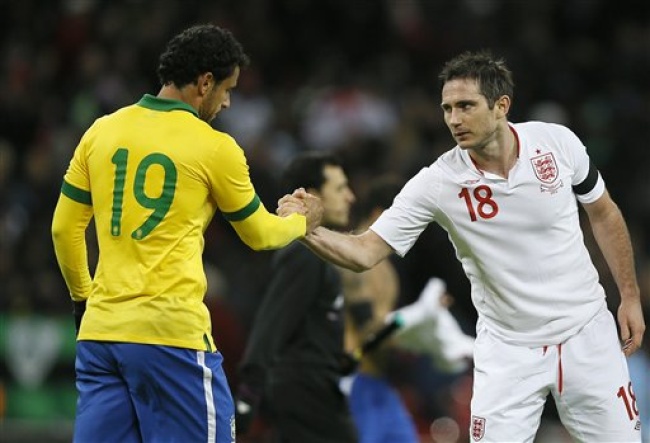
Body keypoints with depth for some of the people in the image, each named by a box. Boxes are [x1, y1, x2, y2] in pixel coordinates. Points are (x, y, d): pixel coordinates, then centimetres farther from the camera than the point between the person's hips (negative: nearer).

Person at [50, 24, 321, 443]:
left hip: (101, 329, 5)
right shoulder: (215, 148, -3)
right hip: (172, 333, -5)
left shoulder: (102, 131, 9)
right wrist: (301, 222, 33)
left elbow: (65, 228, 13)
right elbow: (259, 234, 12)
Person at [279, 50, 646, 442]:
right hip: (508, 348, -1)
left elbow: (604, 215, 6)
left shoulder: (558, 143, -11)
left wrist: (631, 297, 6)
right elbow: (365, 252, -19)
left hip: (586, 333, 1)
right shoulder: (437, 183, -16)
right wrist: (310, 229, -37)